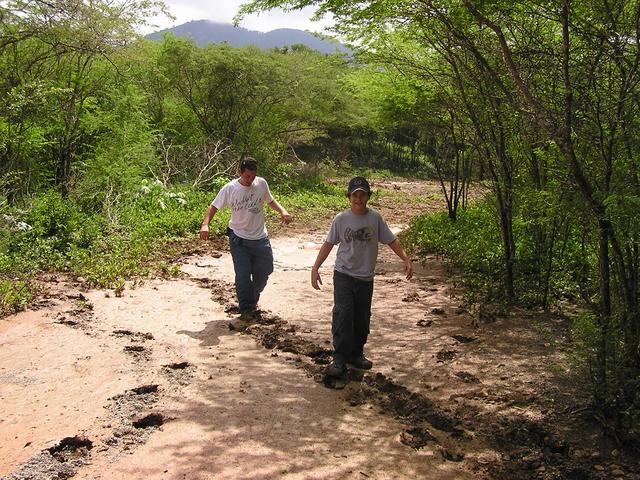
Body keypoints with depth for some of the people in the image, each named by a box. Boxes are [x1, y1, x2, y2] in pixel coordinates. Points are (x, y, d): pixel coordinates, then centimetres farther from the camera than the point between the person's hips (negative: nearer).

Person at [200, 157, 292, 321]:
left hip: (260, 238, 3)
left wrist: (283, 211, -5)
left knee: (264, 271, 11)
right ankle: (246, 308, 10)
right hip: (239, 239, -3)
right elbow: (214, 206, -7)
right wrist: (205, 224, -23)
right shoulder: (230, 189, -12)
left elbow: (270, 201, 13)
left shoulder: (262, 184, -3)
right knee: (243, 274, -5)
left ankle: (253, 299, 38)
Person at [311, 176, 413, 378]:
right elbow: (328, 244, 0)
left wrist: (406, 259, -11)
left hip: (365, 278, 2)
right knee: (343, 316, -10)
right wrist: (315, 268, -5)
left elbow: (391, 240, 1)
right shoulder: (341, 219, -5)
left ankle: (356, 354, 28)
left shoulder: (375, 218, -2)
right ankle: (339, 359, -3)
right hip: (343, 275, -2)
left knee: (362, 318, 11)